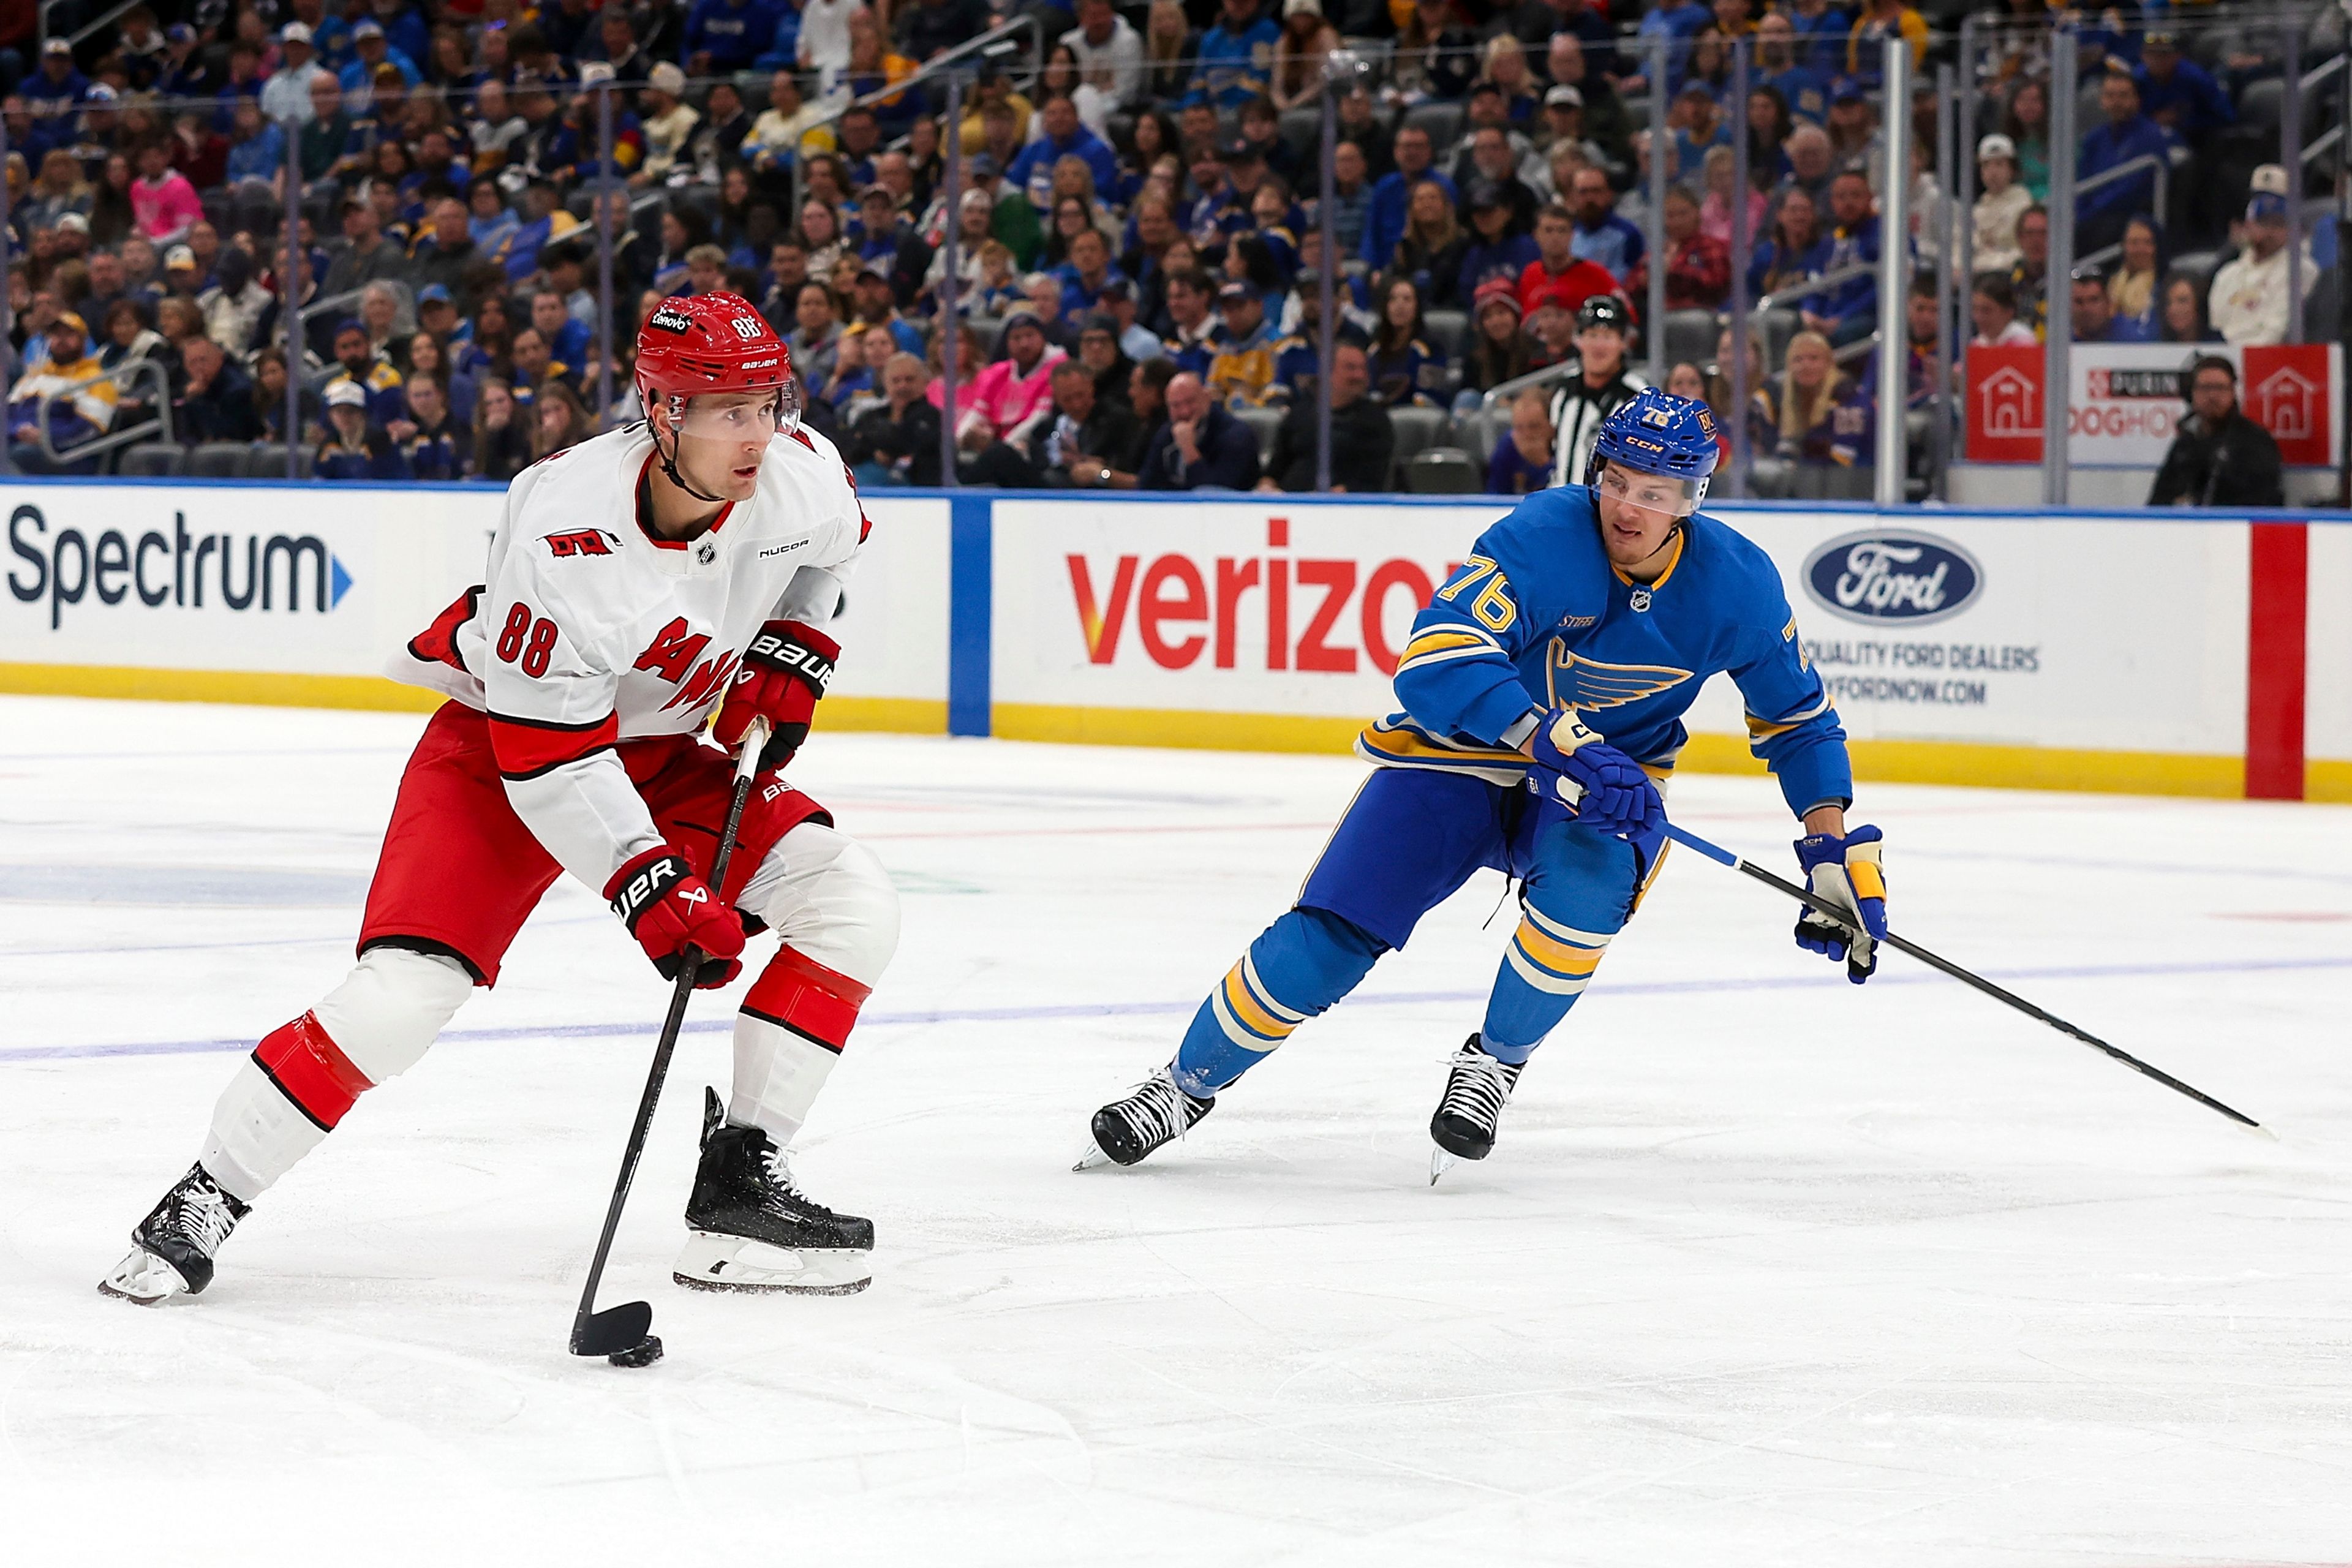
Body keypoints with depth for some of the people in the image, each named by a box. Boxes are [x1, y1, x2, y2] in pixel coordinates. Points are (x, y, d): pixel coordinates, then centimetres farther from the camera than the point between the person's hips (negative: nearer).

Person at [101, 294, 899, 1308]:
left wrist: (791, 654, -1)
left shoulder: (800, 473, -18)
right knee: (407, 987, -22)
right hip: (505, 739, -6)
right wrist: (649, 888, -36)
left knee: (853, 906, -9)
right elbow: (552, 757, -31)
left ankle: (740, 1187, -3)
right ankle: (206, 1202, -5)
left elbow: (827, 546, 12)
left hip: (659, 747, 6)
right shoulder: (566, 535, -35)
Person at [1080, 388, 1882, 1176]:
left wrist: (1836, 851, -7)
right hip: (1460, 755, -2)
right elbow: (1436, 660, -36)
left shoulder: (1738, 584, -13)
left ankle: (1495, 1062, -10)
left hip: (1608, 781, 2)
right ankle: (1185, 1086, 11)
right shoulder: (1543, 536, -25)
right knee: (1328, 938, -12)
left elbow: (1798, 718, 3)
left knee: (1588, 875, -34)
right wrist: (1556, 741, -45)